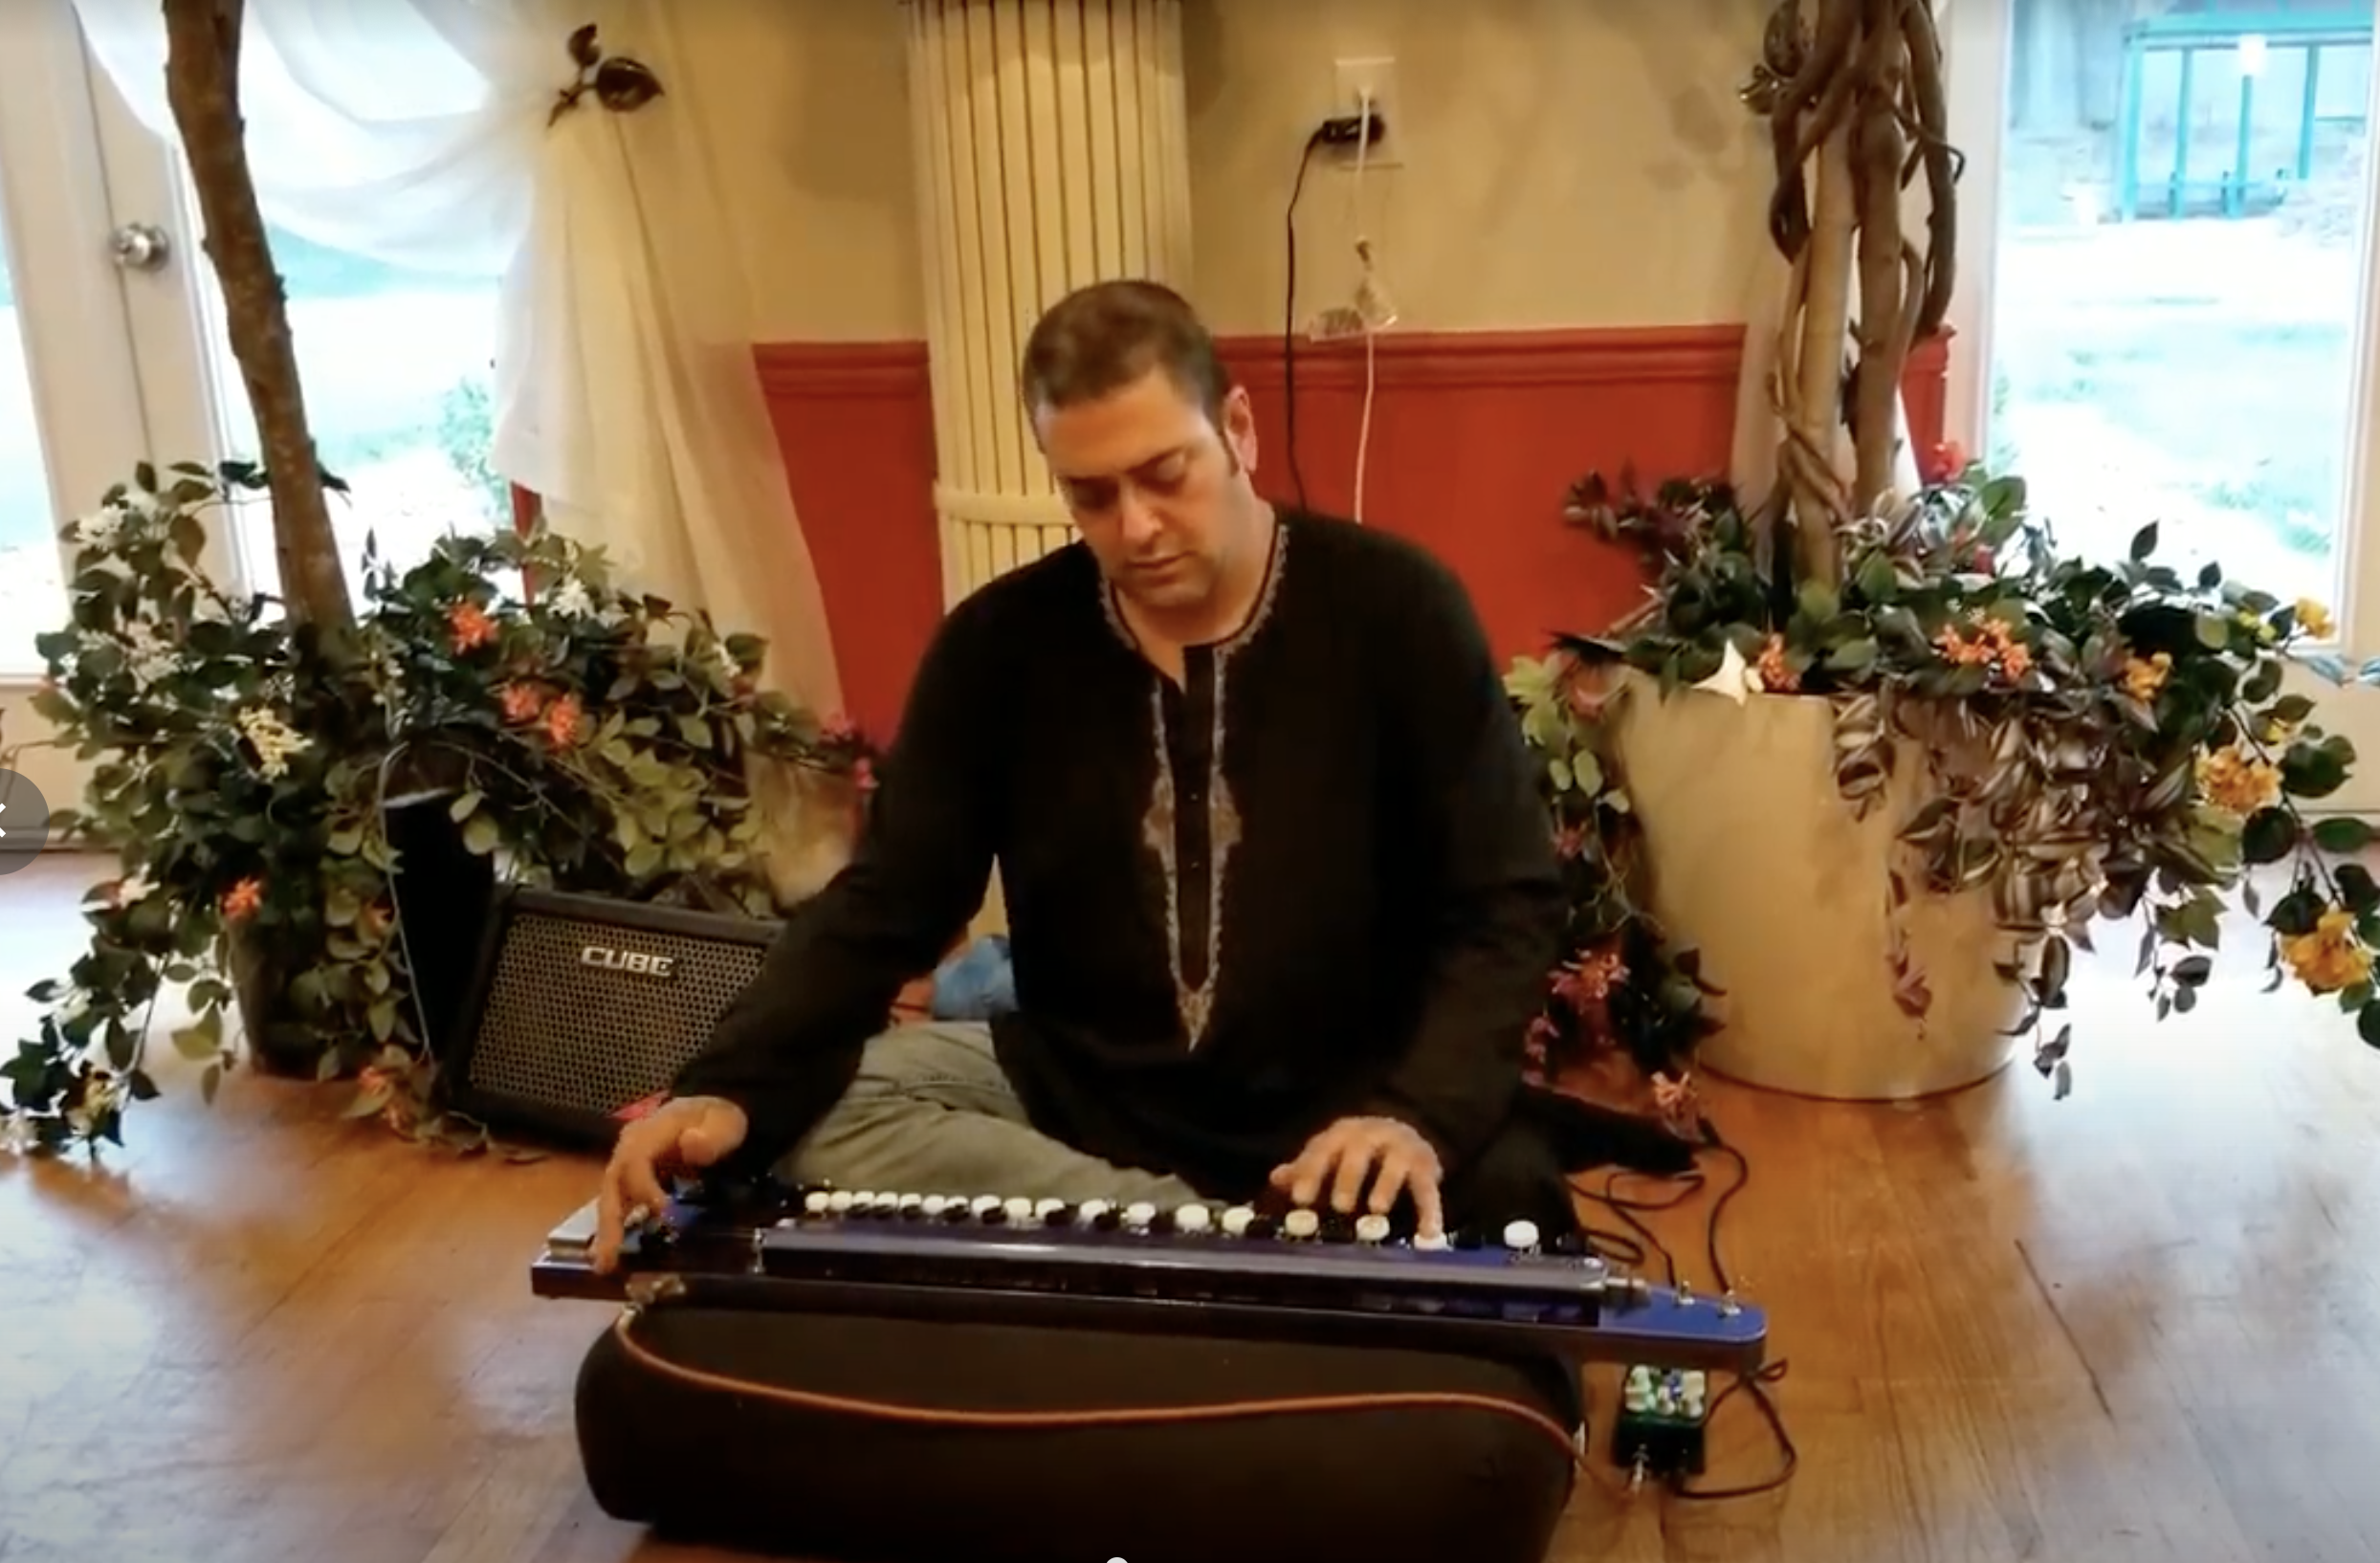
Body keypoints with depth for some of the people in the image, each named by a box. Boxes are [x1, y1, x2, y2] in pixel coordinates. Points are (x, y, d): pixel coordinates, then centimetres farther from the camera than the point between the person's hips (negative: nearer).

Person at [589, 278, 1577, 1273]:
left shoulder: (1395, 609, -8)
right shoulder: (1002, 639, -1)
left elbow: (1507, 907, -8)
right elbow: (887, 899, -1)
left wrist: (1420, 1114, -26)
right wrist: (733, 1087, -18)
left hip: (1341, 1123, -3)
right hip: (1075, 1096, 4)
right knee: (806, 1107, -21)